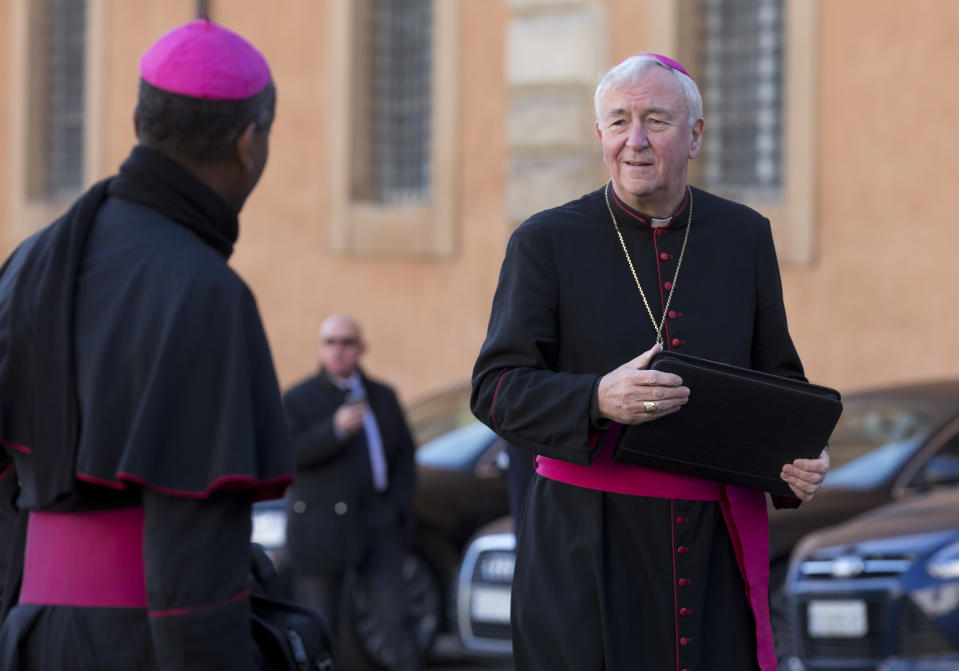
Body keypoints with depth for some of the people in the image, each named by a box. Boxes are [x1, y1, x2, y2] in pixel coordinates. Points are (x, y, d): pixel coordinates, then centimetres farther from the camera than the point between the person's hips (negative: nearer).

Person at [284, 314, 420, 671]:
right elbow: (287, 455, -12)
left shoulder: (383, 397, 14)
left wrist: (399, 512, 2)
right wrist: (336, 429, -24)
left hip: (377, 524, 3)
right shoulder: (298, 399, 2)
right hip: (321, 529, -3)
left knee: (395, 621, -7)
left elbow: (403, 455, 13)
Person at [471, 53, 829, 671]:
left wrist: (799, 458, -5)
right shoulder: (545, 243, 0)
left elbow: (777, 378, 16)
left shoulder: (744, 237, 9)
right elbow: (497, 390, -5)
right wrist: (598, 400, -24)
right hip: (589, 544, -2)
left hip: (717, 543, 2)